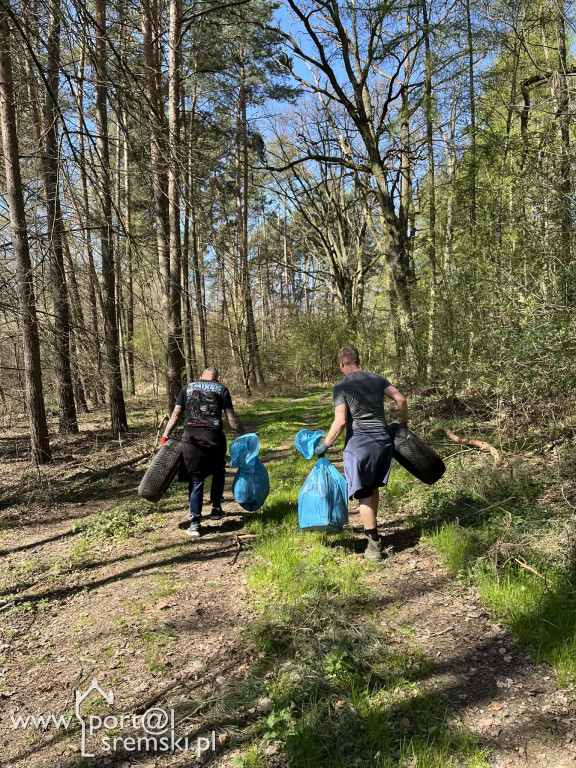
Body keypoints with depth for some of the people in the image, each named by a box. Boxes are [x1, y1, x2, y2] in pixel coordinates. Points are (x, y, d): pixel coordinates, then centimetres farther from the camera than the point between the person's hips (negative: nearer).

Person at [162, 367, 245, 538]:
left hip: (191, 437, 1)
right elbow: (231, 418, 4)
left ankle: (195, 523, 4)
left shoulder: (187, 388, 15)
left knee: (195, 479, 6)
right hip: (214, 437, -1)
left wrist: (165, 435, 12)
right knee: (218, 472, 23)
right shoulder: (221, 390, 9)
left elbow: (176, 414, 8)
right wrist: (245, 435, 13)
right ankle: (216, 509, 29)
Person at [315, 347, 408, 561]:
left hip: (359, 443, -5)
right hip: (382, 439, 5)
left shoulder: (342, 387, -6)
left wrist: (325, 444, -6)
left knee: (363, 494, 0)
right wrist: (403, 423, 16)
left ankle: (374, 545, 0)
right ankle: (371, 527, 36)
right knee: (373, 488, 21)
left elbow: (340, 421, -15)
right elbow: (401, 399, 1)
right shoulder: (377, 378, 7)